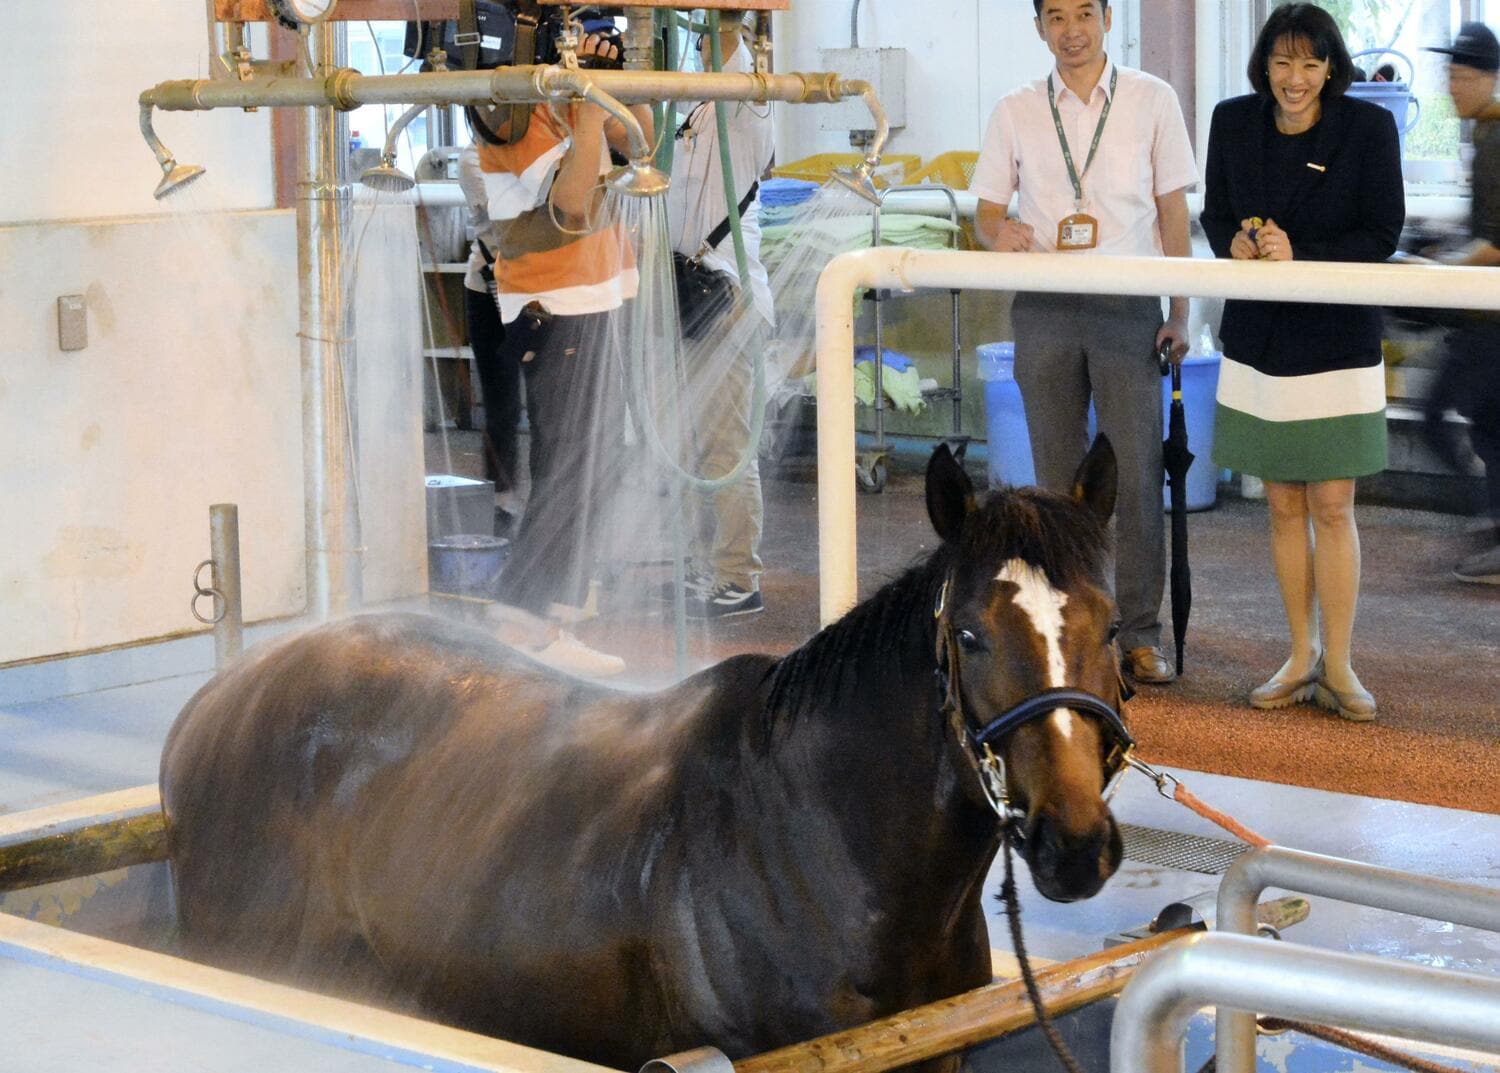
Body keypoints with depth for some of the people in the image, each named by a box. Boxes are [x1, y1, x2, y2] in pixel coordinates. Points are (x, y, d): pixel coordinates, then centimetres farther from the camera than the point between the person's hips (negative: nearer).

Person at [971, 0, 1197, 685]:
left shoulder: (1151, 100, 5)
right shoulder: (1015, 112, 9)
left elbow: (1172, 211, 6)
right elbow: (986, 208, 10)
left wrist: (1179, 313, 1)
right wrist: (999, 234, -15)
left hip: (1128, 307, -2)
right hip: (1044, 311, 2)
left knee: (1137, 474, -4)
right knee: (1057, 476, 5)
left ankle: (1140, 632, 3)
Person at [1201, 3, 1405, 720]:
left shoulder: (1368, 128, -7)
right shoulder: (1234, 122, 3)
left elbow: (1383, 234, -7)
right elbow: (1214, 212, 13)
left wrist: (1301, 256, -20)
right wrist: (1234, 243, -10)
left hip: (1336, 341, -3)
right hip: (1258, 339, 3)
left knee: (1332, 510, -2)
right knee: (1283, 507, 9)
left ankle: (1338, 668, 7)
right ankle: (1301, 658, 20)